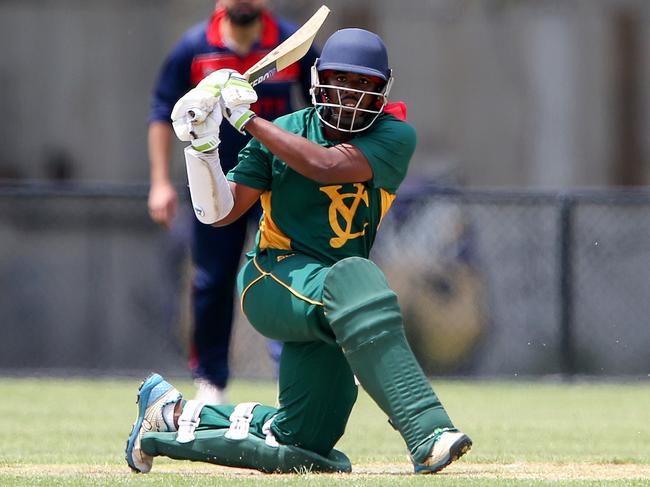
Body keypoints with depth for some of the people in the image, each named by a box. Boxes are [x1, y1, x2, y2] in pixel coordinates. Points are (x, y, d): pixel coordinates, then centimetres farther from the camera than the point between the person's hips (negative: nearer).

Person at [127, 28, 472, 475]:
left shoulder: (396, 136, -4)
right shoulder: (281, 133, 1)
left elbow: (326, 166, -21)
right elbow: (219, 212, -3)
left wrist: (248, 119, -19)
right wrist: (202, 144, -17)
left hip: (320, 304, 3)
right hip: (274, 278, -3)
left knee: (303, 446, 5)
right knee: (352, 277, -38)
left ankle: (172, 413, 26)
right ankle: (428, 433, -47)